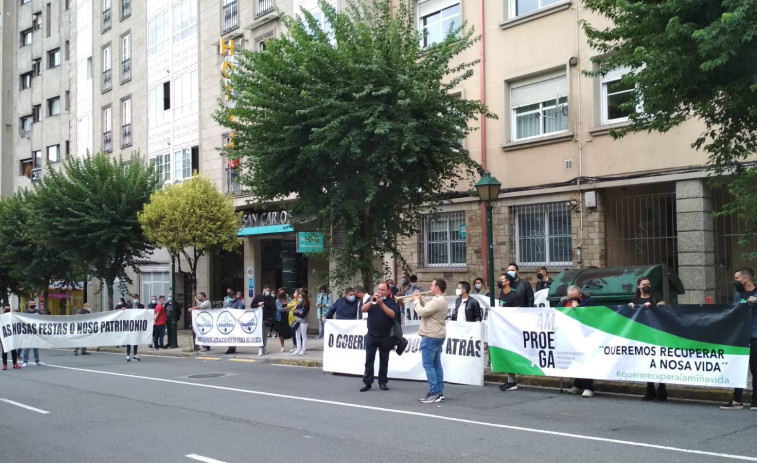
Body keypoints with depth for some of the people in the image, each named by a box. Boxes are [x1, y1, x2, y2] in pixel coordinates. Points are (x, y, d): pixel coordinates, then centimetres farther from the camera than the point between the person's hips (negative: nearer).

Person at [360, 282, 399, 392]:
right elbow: (363, 310, -4)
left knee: (384, 360, 6)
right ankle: (367, 382, 4)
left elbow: (393, 315, -14)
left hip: (385, 337, -2)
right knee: (369, 360, 1)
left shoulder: (391, 301, 1)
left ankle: (383, 382, 14)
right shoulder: (371, 299, 9)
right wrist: (372, 301, -18)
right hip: (371, 336, 2)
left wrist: (381, 303, -19)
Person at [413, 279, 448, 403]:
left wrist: (416, 301, -7)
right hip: (438, 336, 11)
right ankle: (439, 392, 18)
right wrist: (420, 299, 6)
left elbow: (422, 312, -23)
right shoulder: (441, 299, 12)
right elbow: (427, 308, 17)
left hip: (430, 337, -11)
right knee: (436, 364, 14)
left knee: (428, 365, -6)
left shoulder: (437, 301, -22)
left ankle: (434, 393, -5)